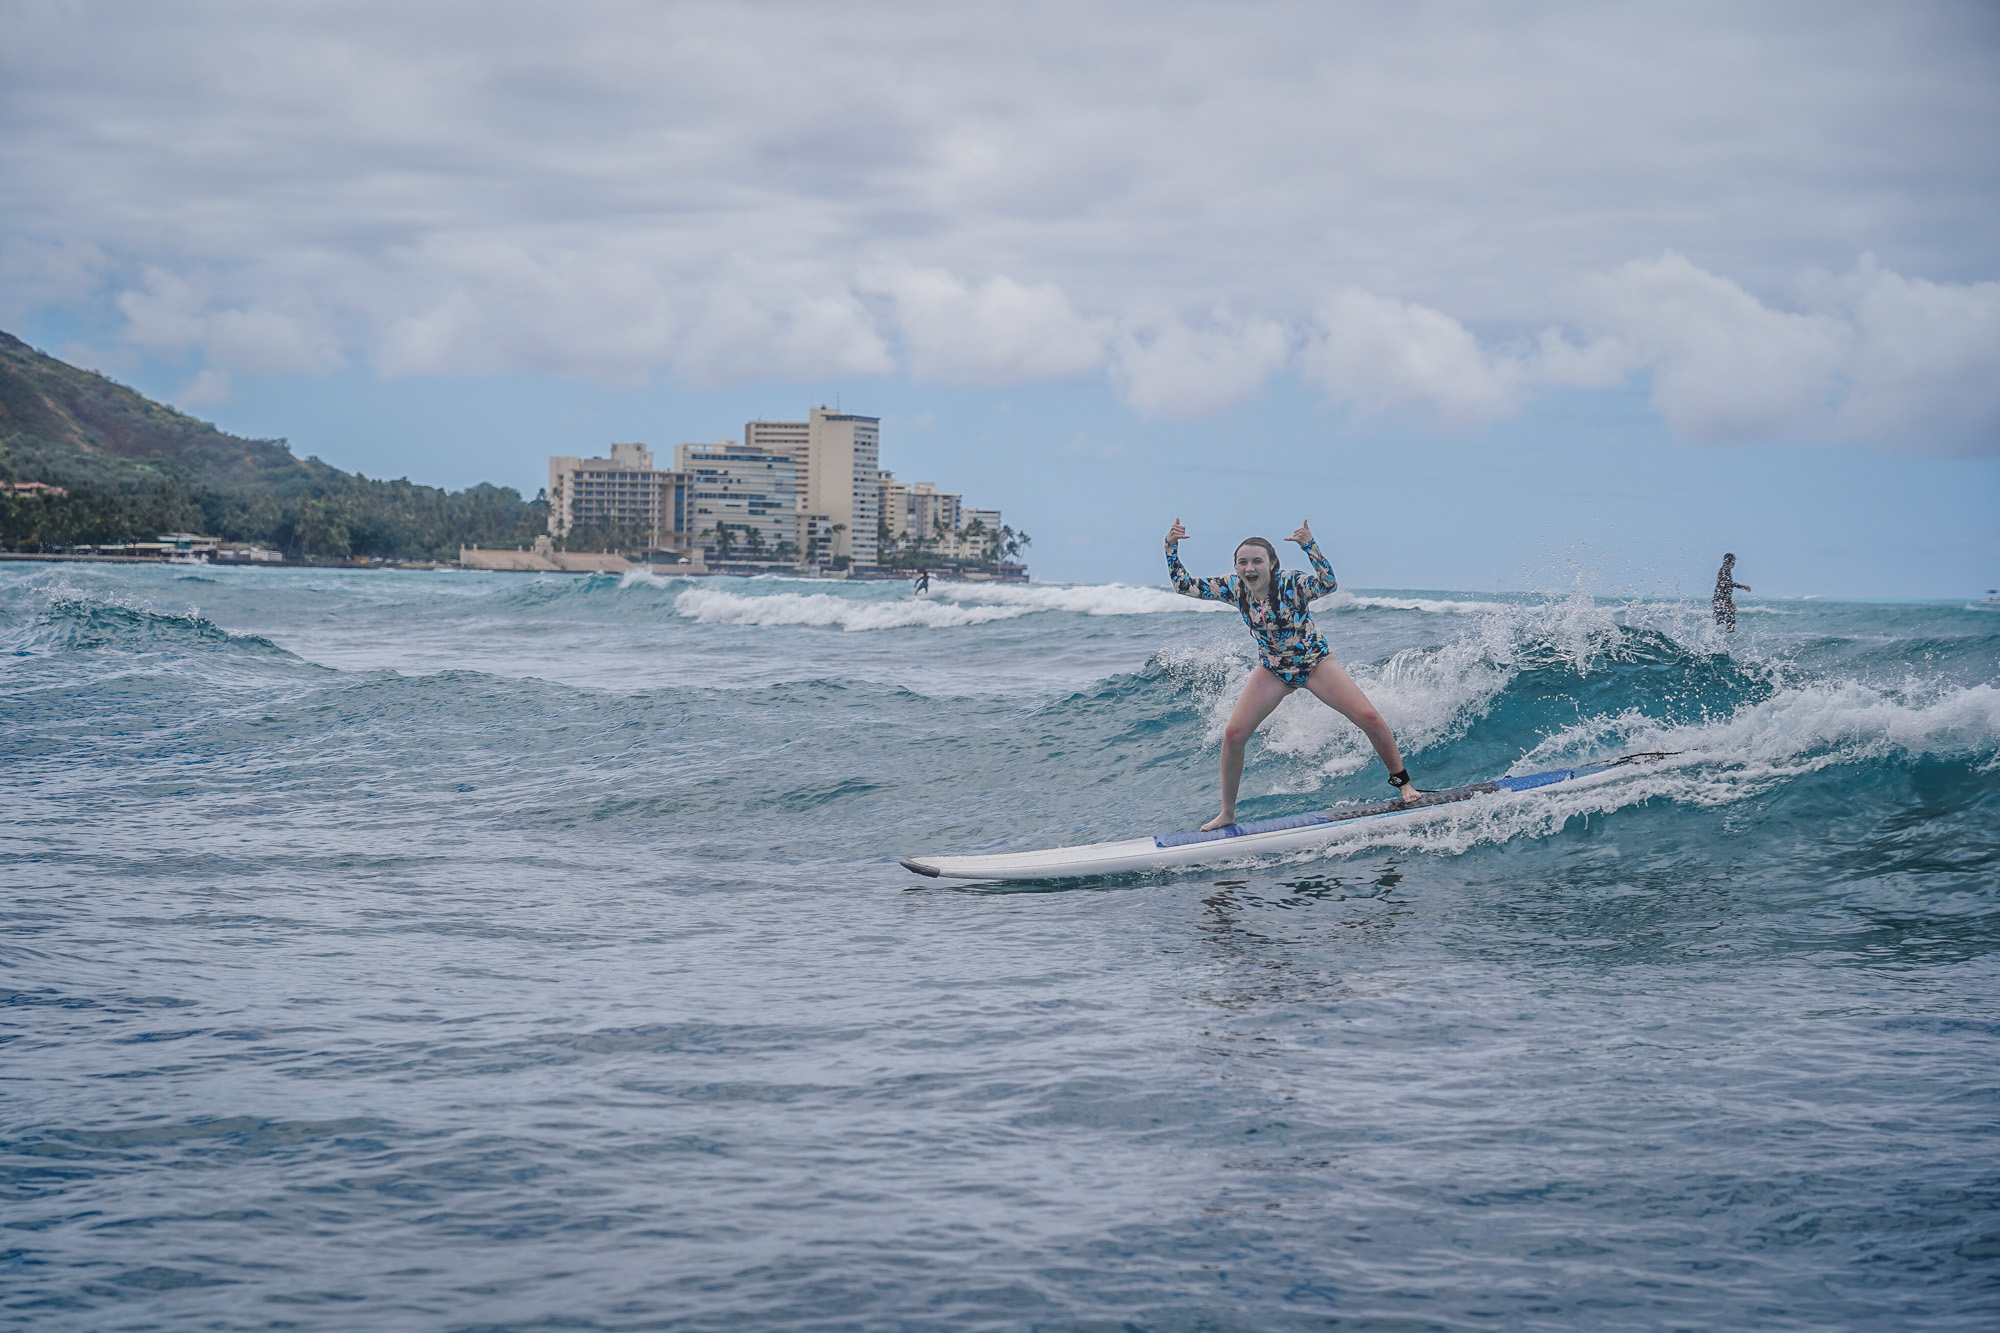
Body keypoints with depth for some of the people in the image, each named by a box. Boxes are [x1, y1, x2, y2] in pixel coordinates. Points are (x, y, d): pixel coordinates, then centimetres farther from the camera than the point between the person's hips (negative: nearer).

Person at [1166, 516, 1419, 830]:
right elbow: (1182, 585, -8)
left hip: (1315, 662, -3)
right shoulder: (1234, 588, -12)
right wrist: (1171, 547, -22)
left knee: (1369, 718, -14)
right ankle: (1227, 814, 5)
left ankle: (1402, 783, 8)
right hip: (1273, 670, 3)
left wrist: (1309, 546, -56)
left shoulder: (1291, 583, -25)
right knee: (1233, 735, -10)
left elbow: (1329, 583, -44)